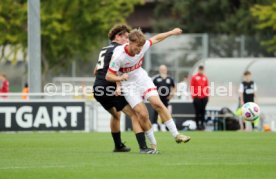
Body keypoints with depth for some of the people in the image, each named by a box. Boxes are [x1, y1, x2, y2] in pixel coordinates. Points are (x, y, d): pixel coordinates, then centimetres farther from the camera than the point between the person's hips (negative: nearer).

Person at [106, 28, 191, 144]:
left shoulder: (142, 46, -16)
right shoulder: (118, 56, -28)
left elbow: (156, 39, 4)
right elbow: (109, 76, -23)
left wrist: (172, 32, 14)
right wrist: (120, 78, -43)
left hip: (142, 79, 4)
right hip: (128, 85, -4)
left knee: (157, 104, -14)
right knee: (143, 114, -15)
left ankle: (176, 135, -6)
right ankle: (152, 144, 3)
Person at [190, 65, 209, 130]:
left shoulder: (205, 77, 10)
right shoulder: (194, 77, 1)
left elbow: (207, 87, 14)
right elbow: (191, 87, 1)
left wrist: (207, 95, 7)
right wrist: (193, 96, -4)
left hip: (204, 97, 3)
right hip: (197, 97, -3)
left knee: (203, 111, 4)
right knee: (197, 111, -3)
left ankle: (202, 124, 11)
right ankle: (197, 124, 0)